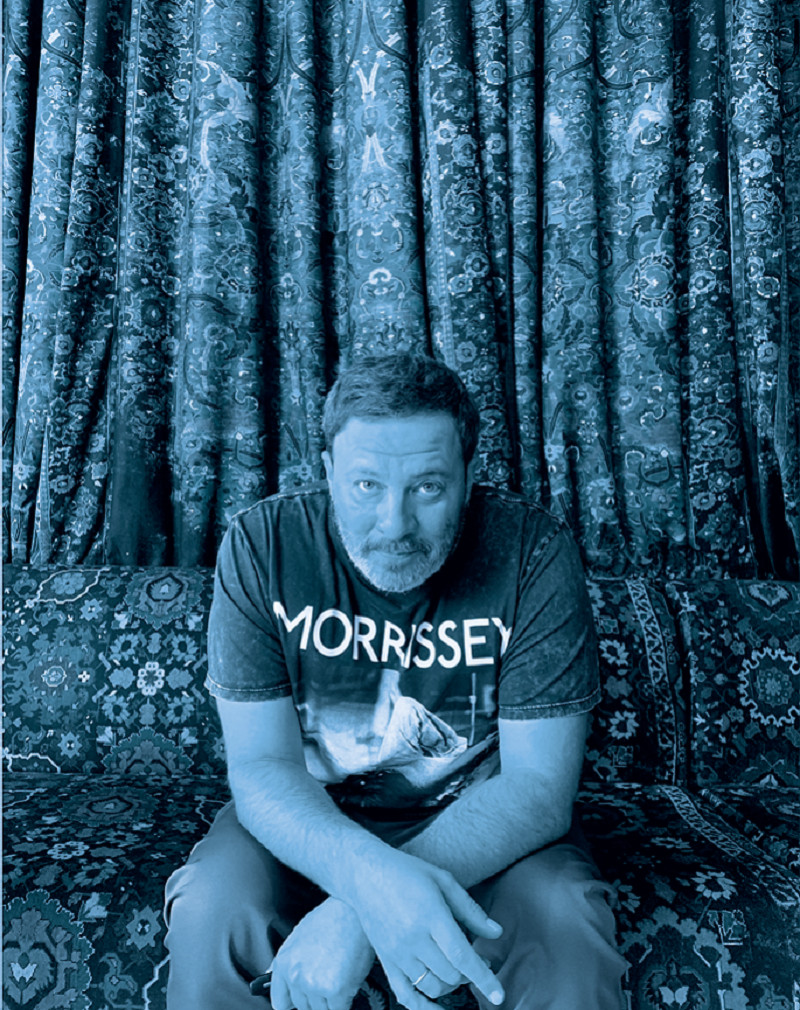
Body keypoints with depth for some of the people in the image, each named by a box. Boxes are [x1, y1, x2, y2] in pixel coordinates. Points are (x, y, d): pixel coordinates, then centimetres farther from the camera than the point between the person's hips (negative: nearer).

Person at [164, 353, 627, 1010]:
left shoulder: (534, 554, -20)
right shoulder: (262, 546, -17)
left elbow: (539, 782, -21)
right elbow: (261, 764, -17)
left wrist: (358, 909, -33)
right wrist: (370, 876, -40)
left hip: (483, 827, 0)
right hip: (308, 823, 1)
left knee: (566, 925, -28)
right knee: (207, 912, -26)